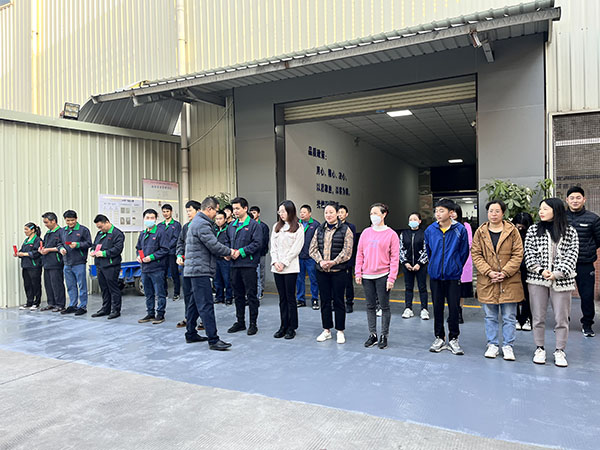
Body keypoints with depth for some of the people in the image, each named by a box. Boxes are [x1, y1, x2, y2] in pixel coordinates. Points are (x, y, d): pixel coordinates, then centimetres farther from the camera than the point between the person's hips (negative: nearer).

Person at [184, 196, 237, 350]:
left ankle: (191, 334, 27)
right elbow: (214, 246, -17)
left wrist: (226, 253, 10)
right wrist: (230, 252, -2)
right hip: (200, 269, -11)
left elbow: (211, 245, 20)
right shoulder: (202, 224, -16)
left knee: (195, 303, 17)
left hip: (195, 269, 11)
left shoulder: (197, 222, 19)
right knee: (206, 305, -10)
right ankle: (213, 340, -8)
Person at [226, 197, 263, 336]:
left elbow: (257, 243, -14)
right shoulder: (232, 225, 14)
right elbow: (228, 241, 20)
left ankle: (253, 323, 11)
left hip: (248, 264, -6)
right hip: (235, 265, 6)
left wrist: (241, 251, -17)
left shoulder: (254, 225, -6)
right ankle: (240, 322, 26)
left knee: (251, 295, 1)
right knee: (238, 295, 14)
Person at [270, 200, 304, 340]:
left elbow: (296, 248, -7)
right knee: (282, 298, 9)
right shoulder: (276, 227, 15)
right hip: (277, 268, 5)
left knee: (290, 298, -1)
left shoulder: (298, 228, -1)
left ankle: (291, 328, 8)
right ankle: (283, 326, 16)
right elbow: (273, 246, 11)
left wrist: (284, 263, -11)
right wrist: (275, 262, -3)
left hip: (290, 268, -5)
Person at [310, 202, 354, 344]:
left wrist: (333, 262, -17)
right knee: (325, 301, 11)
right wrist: (321, 261, -12)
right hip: (321, 271, 4)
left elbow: (347, 251, -10)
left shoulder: (345, 229, -3)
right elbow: (312, 249, 5)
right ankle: (326, 330, 22)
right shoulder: (319, 230, 10)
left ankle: (340, 331, 16)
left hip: (338, 271, -4)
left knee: (338, 301, 4)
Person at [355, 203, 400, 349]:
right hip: (367, 276, 4)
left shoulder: (391, 234, -3)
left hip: (382, 276, -4)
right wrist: (358, 273, 2)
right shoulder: (366, 232, 8)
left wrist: (392, 277, -11)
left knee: (384, 306, 4)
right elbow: (360, 253, 9)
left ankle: (384, 335, 16)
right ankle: (372, 334, 21)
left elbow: (395, 258, -6)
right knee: (370, 306, 10)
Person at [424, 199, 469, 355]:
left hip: (453, 276, -2)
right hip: (435, 275, 2)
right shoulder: (430, 230, -1)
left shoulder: (460, 230, -7)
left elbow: (464, 252, 3)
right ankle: (439, 338, 22)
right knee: (437, 307, 9)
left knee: (454, 308, 3)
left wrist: (456, 267, 9)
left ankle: (453, 339, 18)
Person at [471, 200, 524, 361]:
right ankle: (492, 345, 24)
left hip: (509, 281, -1)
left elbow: (518, 254, -4)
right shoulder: (480, 232, 4)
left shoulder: (512, 231, 0)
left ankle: (508, 346, 19)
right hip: (487, 281, 2)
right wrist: (489, 272, -12)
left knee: (509, 317, 7)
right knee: (490, 317, 11)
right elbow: (476, 254, 0)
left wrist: (505, 272, -14)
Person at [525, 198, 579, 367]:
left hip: (562, 280, 0)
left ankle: (560, 351, 18)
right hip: (537, 279, 1)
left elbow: (572, 255, -2)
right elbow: (529, 253, 1)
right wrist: (540, 271, -11)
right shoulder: (533, 230, 5)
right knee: (538, 317, 7)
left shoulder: (570, 232, 4)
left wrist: (558, 273, -13)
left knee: (562, 318, 5)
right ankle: (539, 349, 20)